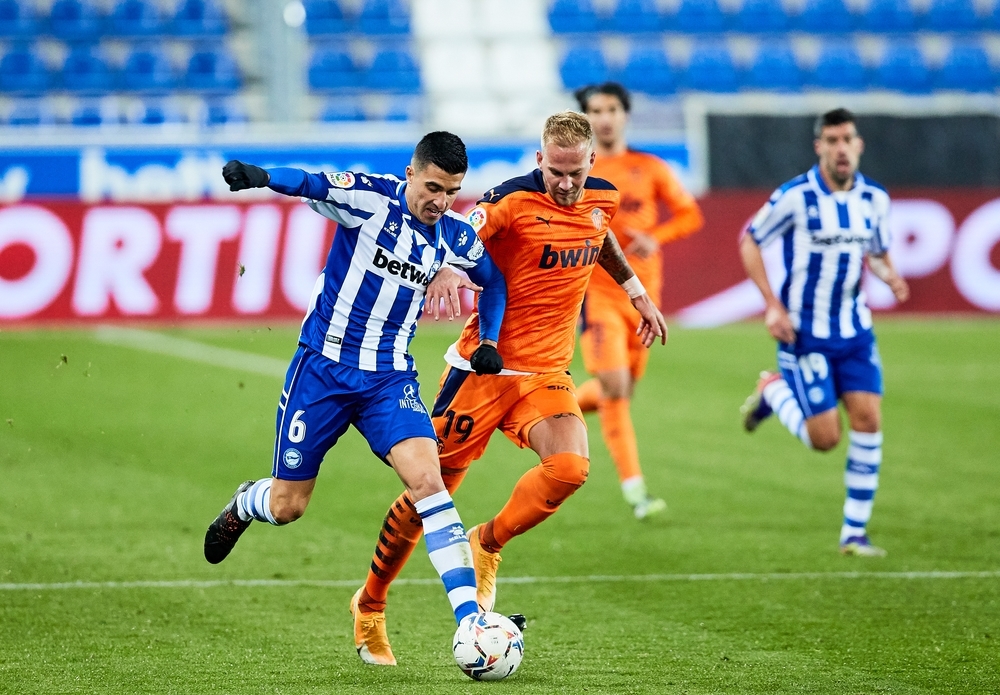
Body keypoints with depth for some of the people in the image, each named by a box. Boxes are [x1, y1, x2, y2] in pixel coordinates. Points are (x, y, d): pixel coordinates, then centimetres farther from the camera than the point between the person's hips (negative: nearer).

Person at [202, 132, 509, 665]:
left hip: (389, 377, 2)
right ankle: (243, 505, 45)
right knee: (286, 506, 5)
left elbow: (493, 281, 21)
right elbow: (310, 184, -31)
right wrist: (260, 177, -52)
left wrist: (488, 343, 7)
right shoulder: (370, 198, -13)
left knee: (427, 478, -21)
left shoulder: (455, 237, 1)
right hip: (323, 366, -2)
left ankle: (469, 616, -24)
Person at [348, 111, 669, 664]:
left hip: (547, 371, 4)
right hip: (483, 367, -4)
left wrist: (637, 292, 34)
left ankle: (487, 545, 2)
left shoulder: (602, 199, 4)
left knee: (570, 466, -24)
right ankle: (371, 604, 22)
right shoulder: (513, 199, -15)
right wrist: (443, 271, -49)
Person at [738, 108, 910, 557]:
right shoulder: (795, 197, -13)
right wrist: (772, 305, -11)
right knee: (824, 438, -7)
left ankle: (855, 533, 1)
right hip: (804, 331, -4)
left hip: (855, 330, 4)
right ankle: (772, 391, 26)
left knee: (868, 420, -8)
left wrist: (889, 276, -8)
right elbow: (749, 241, -3)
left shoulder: (875, 199, 2)